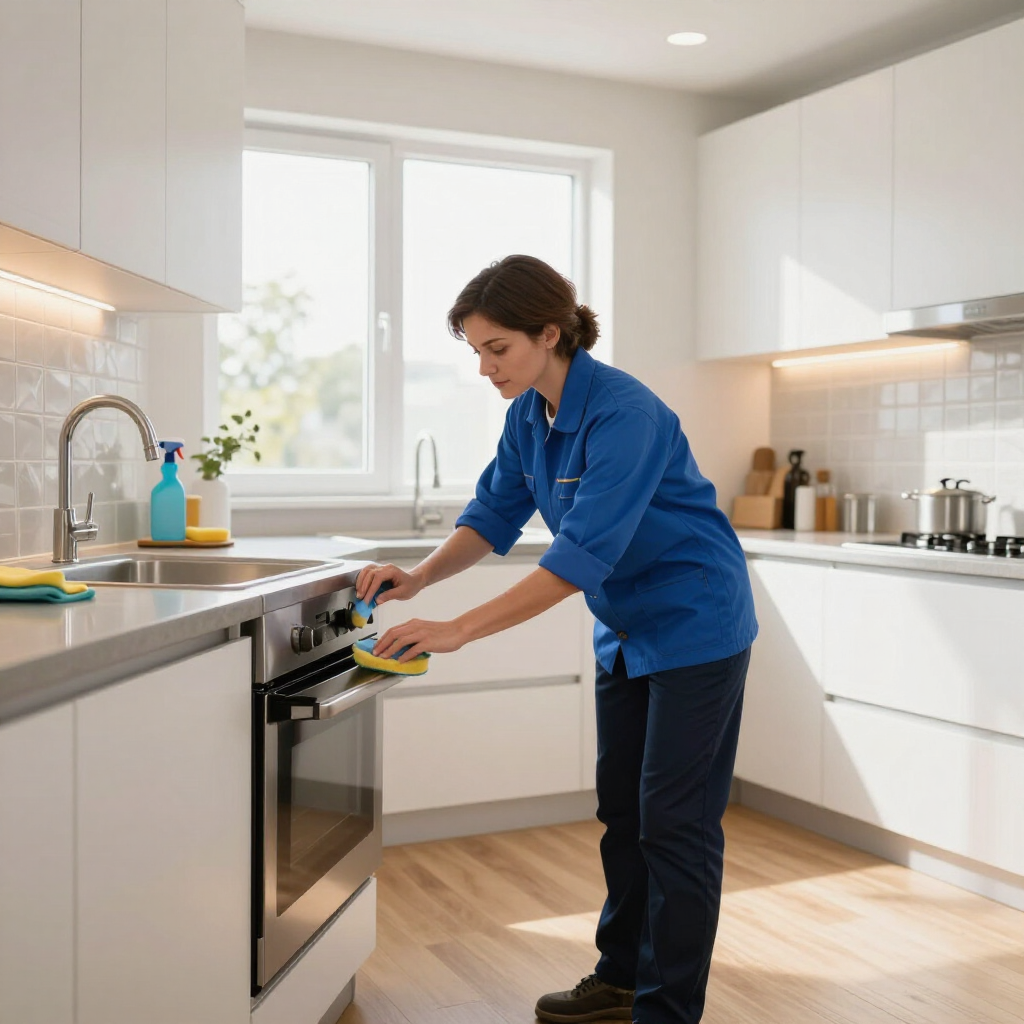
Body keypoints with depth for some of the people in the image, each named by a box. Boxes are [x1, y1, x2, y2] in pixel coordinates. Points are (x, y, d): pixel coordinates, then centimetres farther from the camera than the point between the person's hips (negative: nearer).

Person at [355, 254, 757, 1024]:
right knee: (622, 809, 16)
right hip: (627, 630, 8)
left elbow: (582, 553, -34)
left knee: (675, 823, -2)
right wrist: (420, 577, -14)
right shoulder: (529, 413, -3)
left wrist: (459, 630, -36)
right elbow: (495, 513, 3)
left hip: (696, 627, -8)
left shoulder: (623, 414, -28)